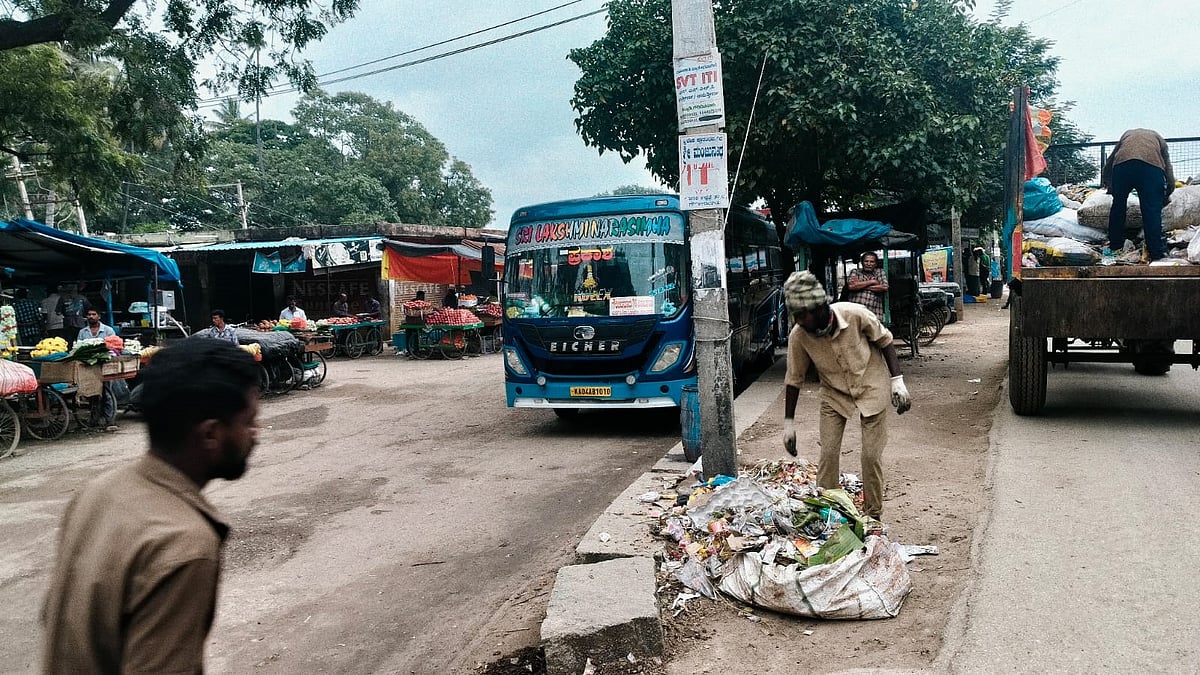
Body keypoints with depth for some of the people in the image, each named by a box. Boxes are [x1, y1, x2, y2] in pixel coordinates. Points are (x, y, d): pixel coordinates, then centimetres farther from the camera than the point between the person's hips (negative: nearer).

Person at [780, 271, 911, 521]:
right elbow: (794, 379, -8)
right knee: (828, 454, -3)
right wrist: (789, 423, -4)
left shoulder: (856, 315, -28)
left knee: (872, 456, 0)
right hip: (834, 394, 2)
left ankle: (873, 516, 19)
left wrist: (898, 381, -12)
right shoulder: (798, 335, -22)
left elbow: (884, 341, -8)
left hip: (871, 387, -1)